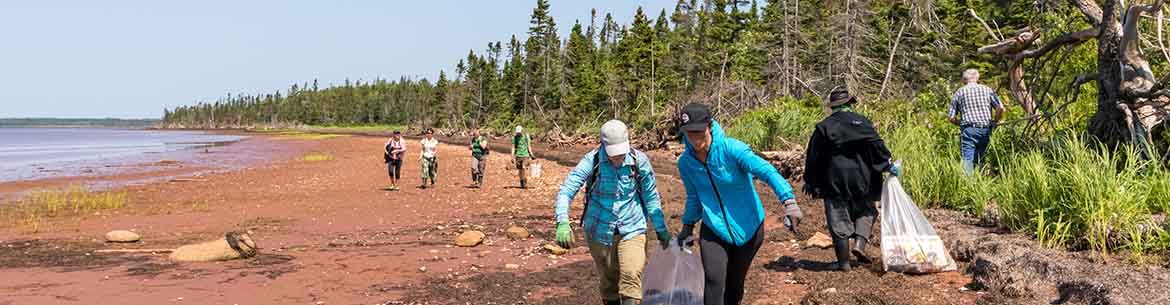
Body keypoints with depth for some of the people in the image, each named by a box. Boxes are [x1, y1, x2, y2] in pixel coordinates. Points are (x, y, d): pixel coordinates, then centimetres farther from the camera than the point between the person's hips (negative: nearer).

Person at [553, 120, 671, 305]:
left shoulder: (639, 161, -12)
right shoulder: (592, 161, -15)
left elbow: (651, 197, 0)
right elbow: (566, 190, -20)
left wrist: (661, 229, 5)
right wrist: (563, 223, -35)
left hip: (632, 229, 0)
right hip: (600, 231, 0)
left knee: (631, 276, -17)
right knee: (609, 281, 14)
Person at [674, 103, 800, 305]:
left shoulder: (731, 149, -21)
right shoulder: (685, 163, -6)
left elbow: (766, 171, -31)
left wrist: (789, 201, -43)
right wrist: (688, 226, 18)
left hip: (748, 228, -2)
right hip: (714, 230, 2)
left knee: (735, 284, 13)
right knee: (714, 281, -16)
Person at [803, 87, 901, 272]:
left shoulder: (824, 126, -1)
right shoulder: (861, 121, 0)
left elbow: (813, 155, 0)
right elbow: (877, 144, -4)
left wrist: (810, 181, 8)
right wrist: (888, 165, 6)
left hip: (834, 181, -1)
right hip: (861, 179, 1)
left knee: (838, 220, 4)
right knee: (866, 211, 21)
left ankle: (843, 262, 6)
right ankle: (860, 242, 0)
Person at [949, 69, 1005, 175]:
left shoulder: (959, 92, 7)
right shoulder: (987, 90, 10)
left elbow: (950, 117, 3)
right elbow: (1000, 108, -2)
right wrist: (994, 122, 12)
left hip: (968, 130, -2)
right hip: (986, 130, 2)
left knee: (968, 161, -7)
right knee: (985, 162, 10)